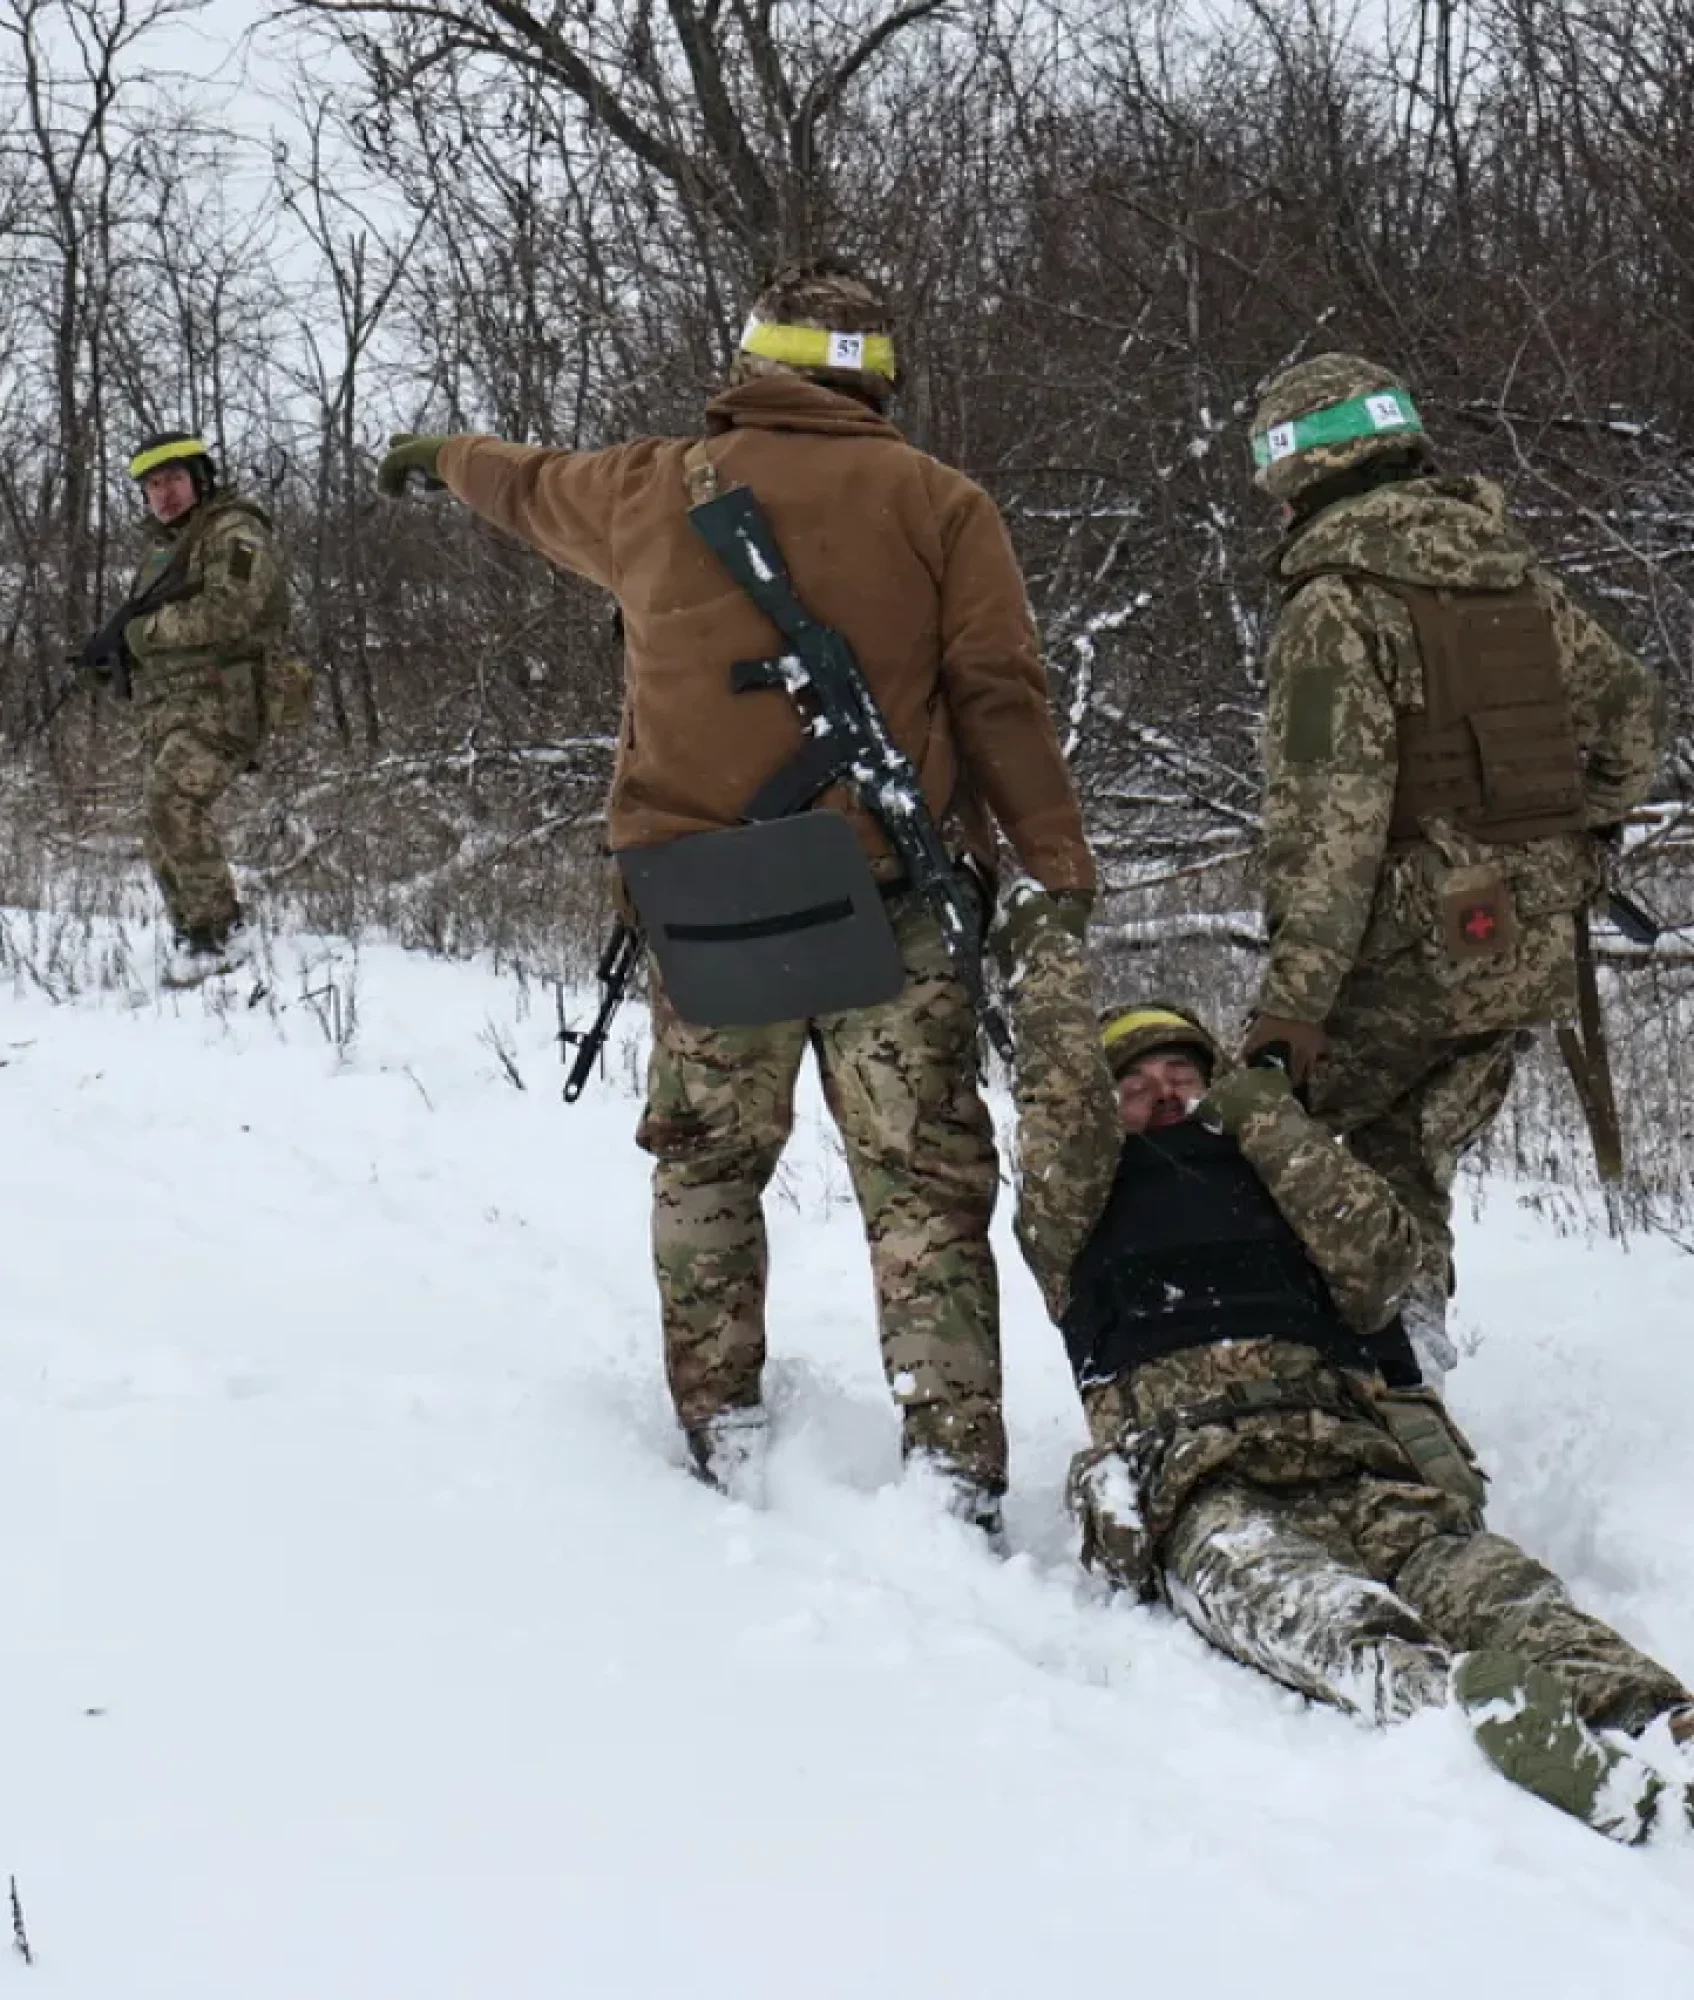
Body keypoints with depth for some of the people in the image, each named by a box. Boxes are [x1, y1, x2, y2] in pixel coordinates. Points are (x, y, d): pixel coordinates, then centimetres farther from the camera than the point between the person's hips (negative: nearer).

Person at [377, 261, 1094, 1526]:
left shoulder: (657, 490, 9)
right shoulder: (938, 505, 1)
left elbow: (530, 486, 30)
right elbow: (1000, 700, -6)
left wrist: (440, 458, 52)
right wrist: (1061, 872, -3)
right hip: (884, 900, -2)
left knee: (708, 1161, 18)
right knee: (924, 1182, 0)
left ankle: (722, 1422, 15)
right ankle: (952, 1458, -6)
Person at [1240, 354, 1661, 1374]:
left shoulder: (1339, 602, -13)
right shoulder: (1518, 572, 9)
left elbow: (1329, 816, -19)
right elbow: (1630, 708, 18)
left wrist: (1294, 999, -19)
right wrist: (1573, 845, 30)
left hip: (1421, 942, -7)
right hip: (1540, 948, 7)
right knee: (1405, 1145, 20)